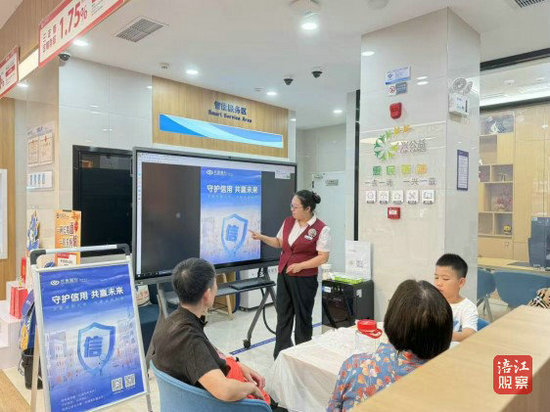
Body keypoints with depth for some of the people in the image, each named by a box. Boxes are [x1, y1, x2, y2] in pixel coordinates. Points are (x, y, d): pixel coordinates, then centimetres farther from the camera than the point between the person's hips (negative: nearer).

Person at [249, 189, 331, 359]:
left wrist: (300, 265, -20)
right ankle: (280, 355, 24)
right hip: (284, 275, 6)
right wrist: (262, 237, 3)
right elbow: (279, 242, 17)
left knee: (302, 317, 9)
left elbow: (323, 257, -15)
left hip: (304, 279, -5)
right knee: (283, 315, 11)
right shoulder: (288, 222, 5)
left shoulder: (321, 229, -14)